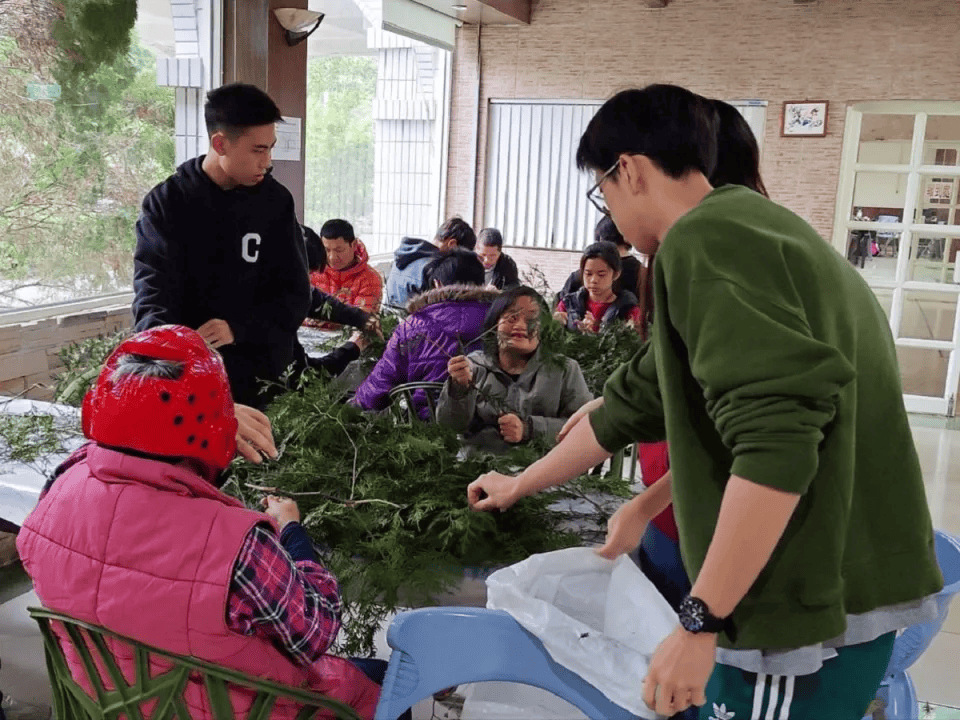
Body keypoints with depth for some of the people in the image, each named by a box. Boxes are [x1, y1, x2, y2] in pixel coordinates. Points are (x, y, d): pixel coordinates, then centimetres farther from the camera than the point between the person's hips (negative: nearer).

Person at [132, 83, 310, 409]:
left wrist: (237, 328, -18)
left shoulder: (275, 201, 0)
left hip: (263, 379, 1)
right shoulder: (167, 202, -4)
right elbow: (153, 290, -13)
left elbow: (295, 294, -1)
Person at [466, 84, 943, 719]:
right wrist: (520, 485, 30)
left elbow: (778, 443, -29)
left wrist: (700, 621, -21)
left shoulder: (701, 239, -16)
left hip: (809, 617, -9)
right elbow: (639, 400, 22)